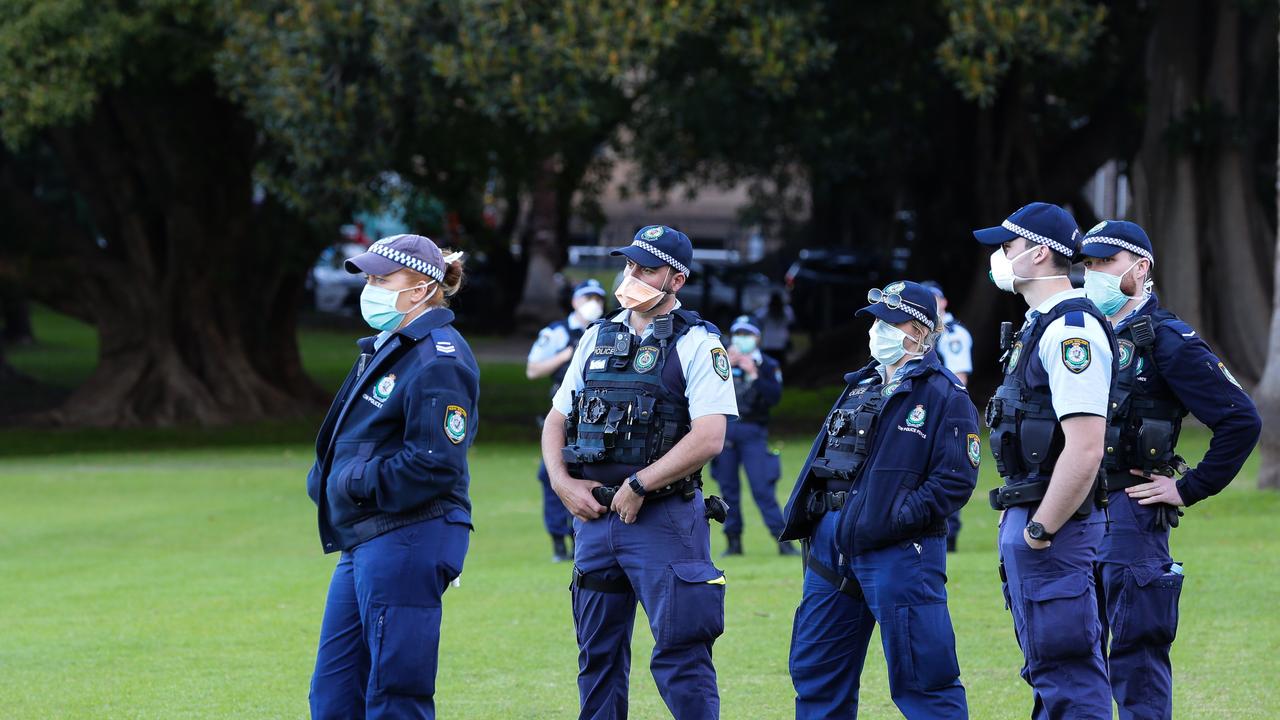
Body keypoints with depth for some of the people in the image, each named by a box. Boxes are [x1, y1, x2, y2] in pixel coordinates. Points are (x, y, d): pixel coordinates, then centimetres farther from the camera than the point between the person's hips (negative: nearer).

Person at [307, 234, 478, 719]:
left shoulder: (437, 361, -14)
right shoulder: (384, 348, 17)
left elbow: (436, 463, -21)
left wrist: (357, 485, -14)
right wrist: (325, 478, 5)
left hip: (408, 542, -10)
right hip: (364, 546, 10)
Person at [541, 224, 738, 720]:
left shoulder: (697, 345, -5)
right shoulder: (597, 339, 13)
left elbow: (709, 438, -15)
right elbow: (557, 420, 17)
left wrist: (639, 485, -15)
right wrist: (562, 483, 0)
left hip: (664, 521, -6)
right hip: (594, 515, 6)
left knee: (679, 656, -9)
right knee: (598, 657, 12)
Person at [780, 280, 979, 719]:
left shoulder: (944, 395, -6)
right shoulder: (861, 386, 18)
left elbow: (956, 478, -14)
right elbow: (823, 458, 22)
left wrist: (899, 518, -21)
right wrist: (802, 517, 10)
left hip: (899, 553, -8)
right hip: (832, 545, 8)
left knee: (919, 677, -7)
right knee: (815, 670, 13)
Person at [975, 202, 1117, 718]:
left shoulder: (1071, 327, -17)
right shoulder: (1043, 324, 16)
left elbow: (1085, 447, -25)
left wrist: (1041, 530, -20)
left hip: (1054, 521, -11)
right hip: (1031, 517, 11)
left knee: (1066, 672, -9)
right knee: (1052, 672, 15)